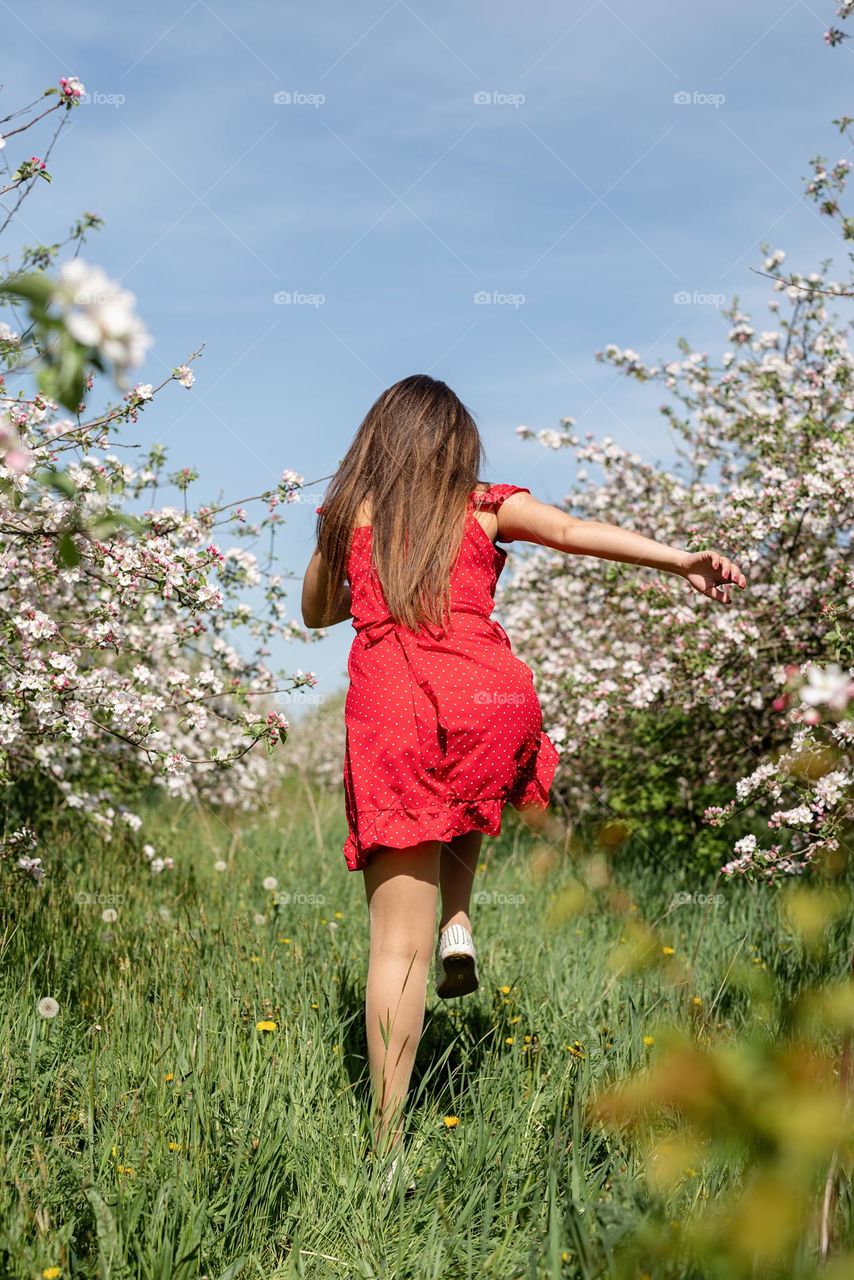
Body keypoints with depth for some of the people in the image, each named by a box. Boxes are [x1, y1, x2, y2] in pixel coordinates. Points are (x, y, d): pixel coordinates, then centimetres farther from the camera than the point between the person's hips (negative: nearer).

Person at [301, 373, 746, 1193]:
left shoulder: (348, 515, 17)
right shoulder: (485, 508, 14)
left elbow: (315, 612, 29)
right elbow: (572, 530, -4)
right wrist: (681, 561, -15)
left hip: (392, 716, 0)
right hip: (491, 703, 1)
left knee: (398, 946, 2)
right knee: (462, 802, 39)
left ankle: (386, 1144, 0)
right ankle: (458, 922, 16)